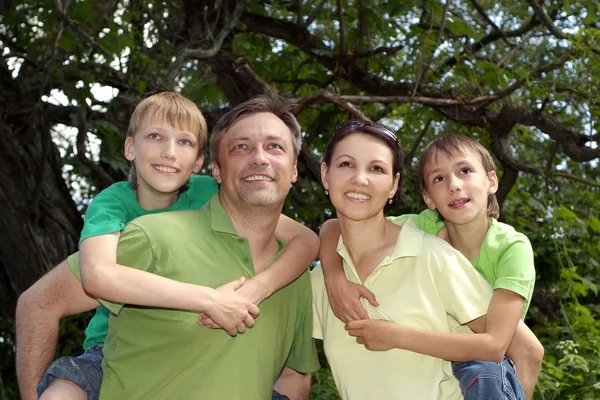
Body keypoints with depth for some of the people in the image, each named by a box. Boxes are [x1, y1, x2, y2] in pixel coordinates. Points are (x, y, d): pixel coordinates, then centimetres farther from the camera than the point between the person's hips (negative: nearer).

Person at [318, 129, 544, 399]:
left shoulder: (512, 248, -22)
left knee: (482, 371, -34)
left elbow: (494, 345, -31)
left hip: (492, 375, -6)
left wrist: (397, 336, -37)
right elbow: (335, 227, -9)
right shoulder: (424, 230, -14)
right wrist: (335, 276, -29)